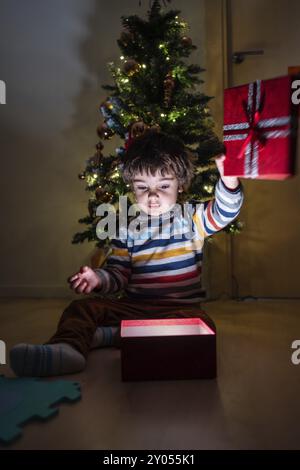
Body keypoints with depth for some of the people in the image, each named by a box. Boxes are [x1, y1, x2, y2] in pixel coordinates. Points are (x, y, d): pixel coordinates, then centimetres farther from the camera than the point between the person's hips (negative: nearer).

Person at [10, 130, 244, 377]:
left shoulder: (191, 218, 2)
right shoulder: (128, 231, 8)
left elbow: (223, 213, -16)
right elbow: (118, 275, 8)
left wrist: (229, 181, -36)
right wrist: (98, 278, -14)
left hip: (181, 308, -2)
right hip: (132, 307, 3)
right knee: (83, 307, -11)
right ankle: (67, 348, -42)